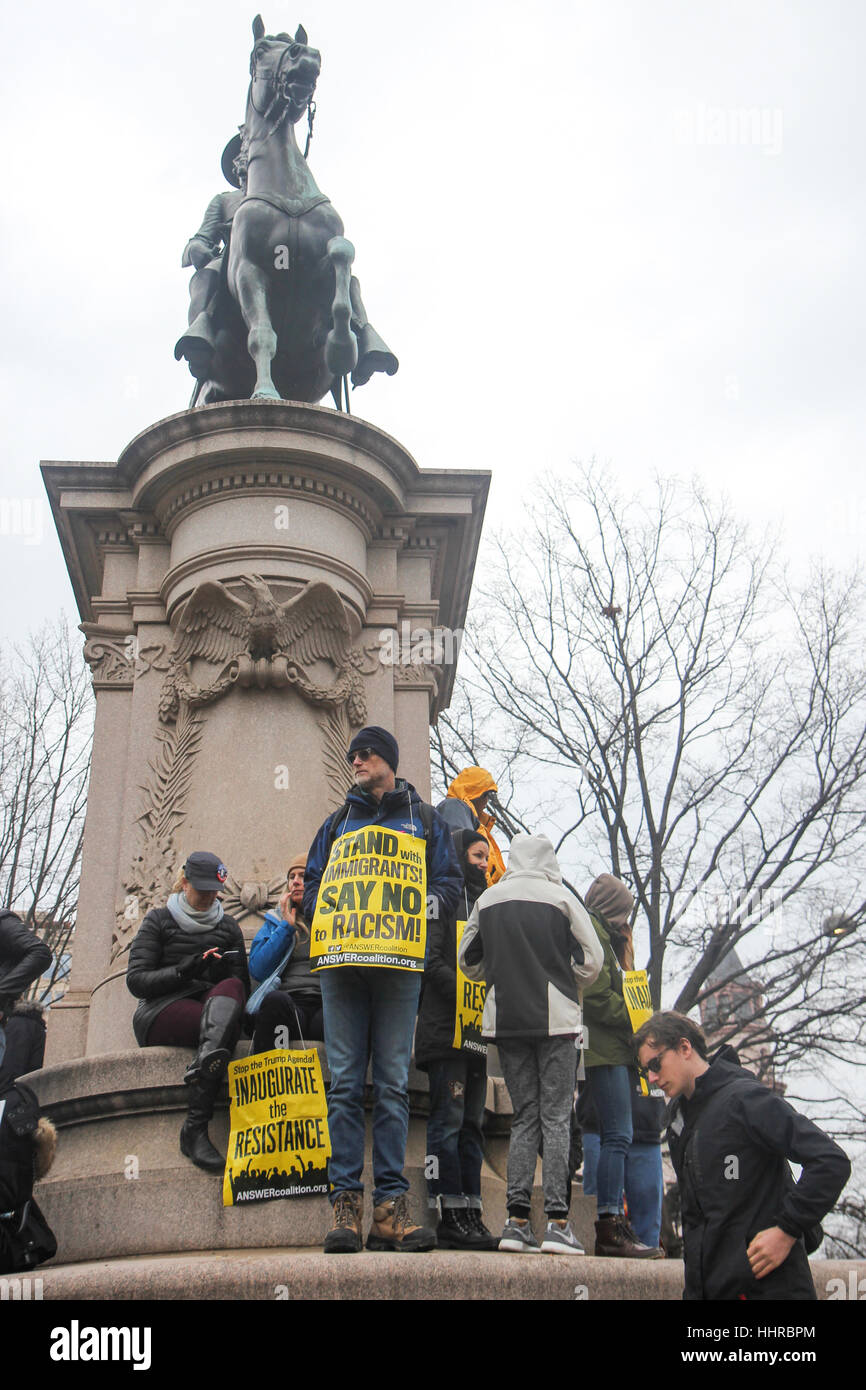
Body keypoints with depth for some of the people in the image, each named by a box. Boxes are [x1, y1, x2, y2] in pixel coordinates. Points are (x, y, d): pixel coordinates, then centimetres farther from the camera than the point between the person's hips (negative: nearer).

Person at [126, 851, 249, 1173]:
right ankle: (195, 1130, -52)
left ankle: (206, 1058, -62)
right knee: (228, 1027, -36)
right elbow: (136, 981, 0)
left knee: (231, 987, -35)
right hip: (159, 1014, -3)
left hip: (213, 1004, 3)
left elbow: (242, 987, 17)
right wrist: (184, 970, -15)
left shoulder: (228, 927, 22)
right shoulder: (159, 920, 13)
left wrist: (233, 968, -7)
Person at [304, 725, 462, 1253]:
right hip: (341, 961, 2)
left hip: (399, 961, -2)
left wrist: (423, 905, -10)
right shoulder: (337, 824, 23)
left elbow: (451, 882, 10)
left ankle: (390, 1205, -4)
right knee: (345, 1081, -4)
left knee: (394, 1082, -4)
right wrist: (329, 912, -1)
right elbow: (311, 885, 20)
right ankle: (346, 1201, -4)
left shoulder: (424, 820, 17)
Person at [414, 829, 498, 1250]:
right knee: (449, 1119, -8)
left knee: (471, 1123, 7)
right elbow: (431, 962, -12)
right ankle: (450, 1216, -8)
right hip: (446, 1026, -8)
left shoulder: (481, 903, 24)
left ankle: (469, 1214, 9)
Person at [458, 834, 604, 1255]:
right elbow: (592, 960, -2)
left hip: (505, 1019, 3)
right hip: (556, 1019, -3)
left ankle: (517, 1220, 4)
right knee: (556, 1117, -1)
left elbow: (468, 961, 12)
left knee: (524, 1116, 9)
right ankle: (557, 1223, -6)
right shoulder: (561, 897, -1)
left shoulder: (487, 901, 7)